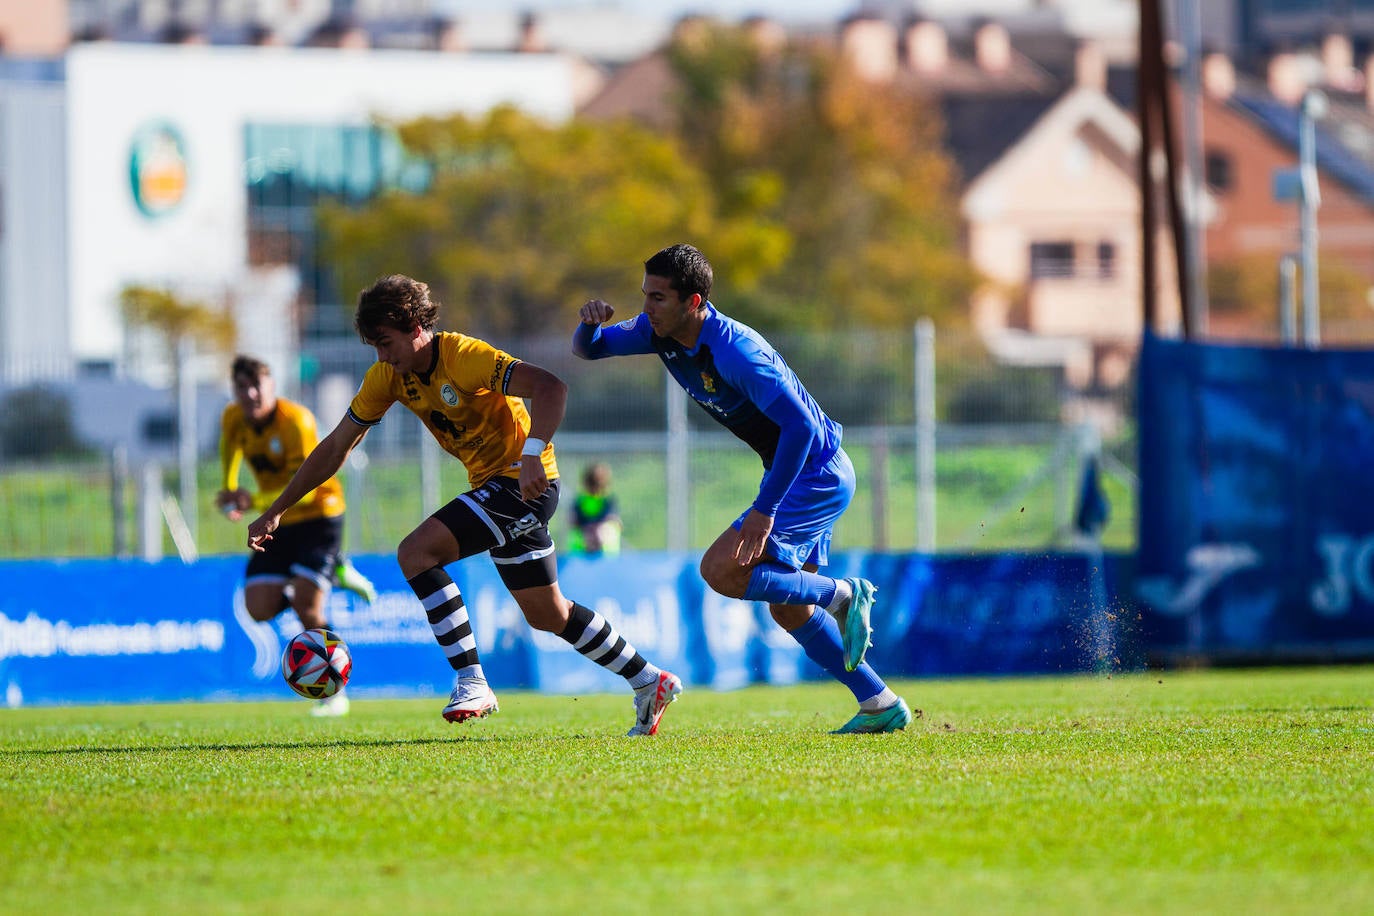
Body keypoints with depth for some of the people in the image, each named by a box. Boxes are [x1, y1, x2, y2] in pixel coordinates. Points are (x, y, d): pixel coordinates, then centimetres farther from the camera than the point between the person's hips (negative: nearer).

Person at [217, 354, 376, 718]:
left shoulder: (295, 421, -24)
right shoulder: (233, 418, -4)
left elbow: (305, 489, -29)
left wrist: (254, 502, -38)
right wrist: (229, 492, 16)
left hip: (318, 515, -7)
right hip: (278, 523, 7)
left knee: (306, 608, -18)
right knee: (259, 609, -4)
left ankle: (334, 692, -2)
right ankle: (335, 571, 20)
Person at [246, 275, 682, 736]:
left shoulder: (464, 356, -22)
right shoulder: (388, 375, 1)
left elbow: (550, 386, -32)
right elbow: (336, 447, 8)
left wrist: (532, 454, -46)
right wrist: (275, 511, 4)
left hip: (522, 481, -9)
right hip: (491, 485, 9)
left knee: (416, 552, -22)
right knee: (545, 613, 16)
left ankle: (471, 682, -21)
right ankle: (650, 684, 28)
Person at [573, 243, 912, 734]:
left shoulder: (734, 351, -29)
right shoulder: (662, 331, -2)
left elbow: (800, 424, -32)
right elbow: (589, 348, 7)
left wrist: (764, 510, -33)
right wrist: (589, 324, -18)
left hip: (817, 471, -10)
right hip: (794, 473, 10)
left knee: (720, 569, -19)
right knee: (788, 609, 12)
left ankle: (841, 596, -6)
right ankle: (881, 704, 18)